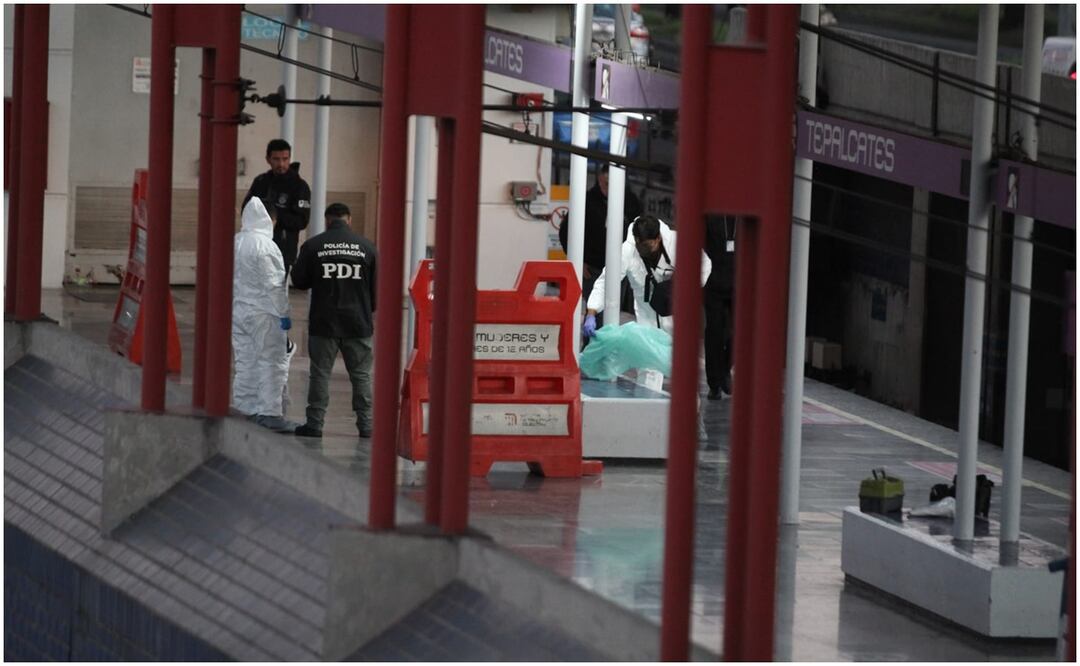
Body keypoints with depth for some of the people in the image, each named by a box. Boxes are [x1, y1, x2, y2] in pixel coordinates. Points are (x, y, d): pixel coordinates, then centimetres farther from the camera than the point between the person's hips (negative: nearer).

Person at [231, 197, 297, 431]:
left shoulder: (234, 243, 8)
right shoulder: (265, 245, -15)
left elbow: (229, 279, 13)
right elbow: (274, 284, -16)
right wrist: (283, 313, -11)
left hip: (238, 312, 7)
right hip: (263, 314, -7)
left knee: (244, 362, 12)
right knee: (272, 362, -3)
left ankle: (244, 409, 14)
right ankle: (270, 412, -5)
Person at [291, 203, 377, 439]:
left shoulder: (313, 246, -4)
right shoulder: (366, 247, -1)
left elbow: (298, 280, 2)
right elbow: (377, 286, 4)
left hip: (323, 322, -1)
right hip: (358, 322, 1)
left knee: (320, 373, 4)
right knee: (361, 374, 7)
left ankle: (315, 423, 2)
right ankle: (366, 424, 6)